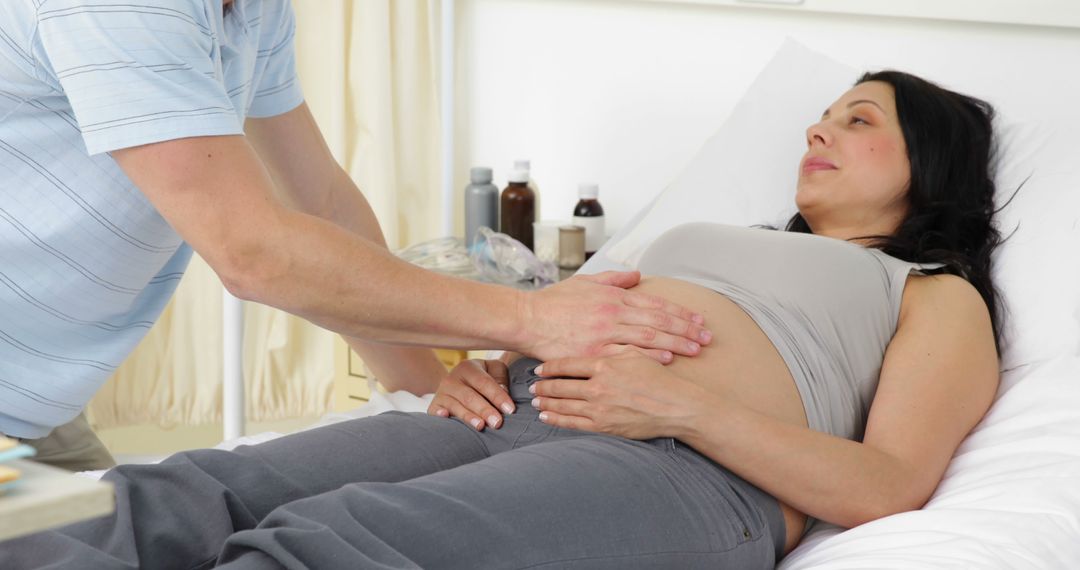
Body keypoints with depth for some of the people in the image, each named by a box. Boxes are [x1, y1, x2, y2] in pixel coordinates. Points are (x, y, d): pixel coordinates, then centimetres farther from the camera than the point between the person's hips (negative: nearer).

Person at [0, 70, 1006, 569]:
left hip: (686, 469, -6)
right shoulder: (709, 241, 38)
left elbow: (889, 485, 1)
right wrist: (486, 364, 7)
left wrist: (683, 406, -12)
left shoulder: (939, 297, 19)